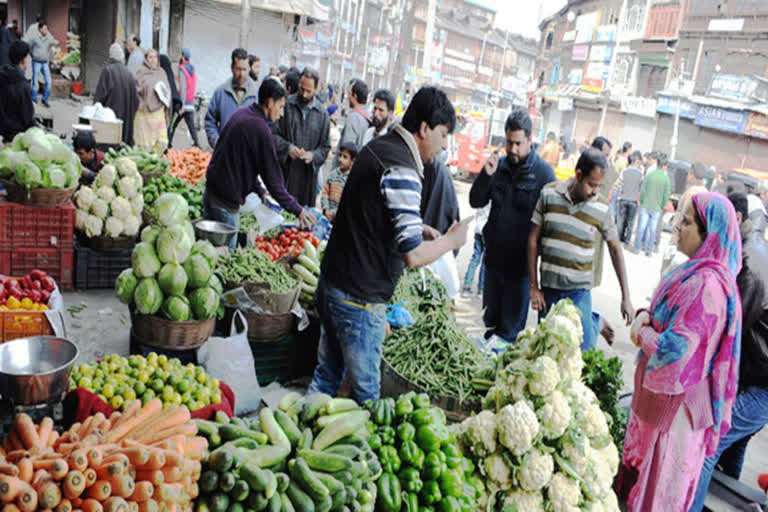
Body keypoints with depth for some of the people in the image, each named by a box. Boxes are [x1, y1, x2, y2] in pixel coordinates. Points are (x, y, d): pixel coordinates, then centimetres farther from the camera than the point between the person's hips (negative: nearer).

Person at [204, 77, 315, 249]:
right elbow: (272, 176, -16)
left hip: (212, 190, 9)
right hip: (226, 202, -9)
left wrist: (260, 191, 20)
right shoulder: (260, 129, -19)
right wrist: (297, 210, -9)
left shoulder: (242, 113, 9)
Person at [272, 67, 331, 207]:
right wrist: (287, 147, -15)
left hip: (307, 174, 2)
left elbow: (325, 147, 11)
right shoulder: (286, 105, 1)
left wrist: (313, 155, -9)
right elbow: (272, 134, 1)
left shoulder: (322, 114, 8)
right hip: (283, 170, -1)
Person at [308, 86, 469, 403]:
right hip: (358, 299, -9)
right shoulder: (401, 169, -21)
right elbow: (413, 256, -26)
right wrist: (452, 240, -7)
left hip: (331, 282, 9)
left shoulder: (378, 147, 9)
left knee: (327, 375, 21)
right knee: (366, 392, 6)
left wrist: (417, 228, 12)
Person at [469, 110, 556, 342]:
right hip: (494, 256, 5)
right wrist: (486, 175, -11)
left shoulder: (543, 172, -10)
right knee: (490, 318, 19)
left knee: (511, 326, 5)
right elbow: (476, 202, 6)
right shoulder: (499, 165, 5)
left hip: (521, 262, -5)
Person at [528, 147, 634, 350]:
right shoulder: (549, 193, -5)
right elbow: (533, 240, 0)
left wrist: (626, 297, 4)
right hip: (548, 286, 2)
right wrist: (533, 286, 0)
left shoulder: (602, 208, -7)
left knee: (583, 351, -6)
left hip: (578, 290, -2)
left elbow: (615, 249, 4)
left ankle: (595, 324, 23)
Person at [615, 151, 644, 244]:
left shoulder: (624, 171, -8)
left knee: (621, 219, 11)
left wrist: (619, 196, 9)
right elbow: (641, 187, -4)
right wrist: (638, 198, 10)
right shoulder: (640, 174, -11)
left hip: (623, 199, 1)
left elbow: (619, 186, -4)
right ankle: (627, 239, 13)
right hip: (633, 200, -1)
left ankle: (620, 237, 15)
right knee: (630, 221, 9)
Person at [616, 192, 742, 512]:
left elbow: (675, 349, -32)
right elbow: (666, 311, 14)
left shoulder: (707, 285, -29)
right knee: (644, 457, 26)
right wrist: (645, 316, -7)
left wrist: (642, 334, -14)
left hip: (675, 399, -9)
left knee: (660, 476, 10)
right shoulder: (696, 271, 3)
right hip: (659, 389, 9)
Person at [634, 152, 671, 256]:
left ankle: (637, 248, 11)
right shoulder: (666, 178, -4)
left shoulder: (649, 174, -6)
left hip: (646, 205, -1)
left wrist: (641, 201, 7)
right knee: (652, 229, 7)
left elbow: (643, 190, -6)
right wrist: (662, 206, 10)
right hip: (657, 208, 1)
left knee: (641, 227, 6)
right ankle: (649, 250, 12)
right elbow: (666, 195, -2)